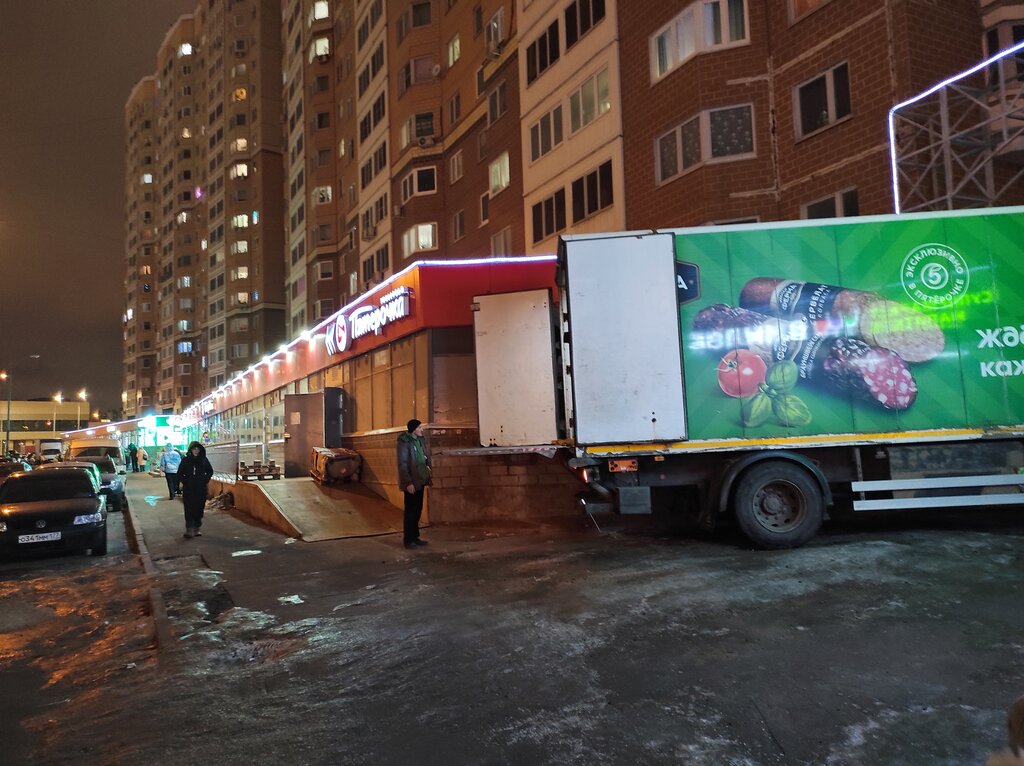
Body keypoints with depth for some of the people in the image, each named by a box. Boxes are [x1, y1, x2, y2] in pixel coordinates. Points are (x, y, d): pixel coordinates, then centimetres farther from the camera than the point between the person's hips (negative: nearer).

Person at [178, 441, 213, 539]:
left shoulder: (204, 460, 3)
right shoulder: (185, 460, 0)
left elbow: (210, 471, 13)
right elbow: (180, 473, 6)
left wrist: (205, 480, 1)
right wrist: (184, 481, -5)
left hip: (201, 489, 2)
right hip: (188, 489, -2)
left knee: (199, 509, 5)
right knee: (189, 509, -7)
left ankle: (196, 529, 14)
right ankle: (189, 529, -8)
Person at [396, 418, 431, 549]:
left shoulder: (419, 440, 9)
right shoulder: (404, 442, -15)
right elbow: (402, 464, -17)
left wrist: (428, 476, 7)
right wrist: (408, 482, -21)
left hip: (420, 481, 8)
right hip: (411, 483, -8)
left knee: (418, 510, 14)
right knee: (410, 510, 0)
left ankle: (415, 537, 24)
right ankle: (408, 539, 10)